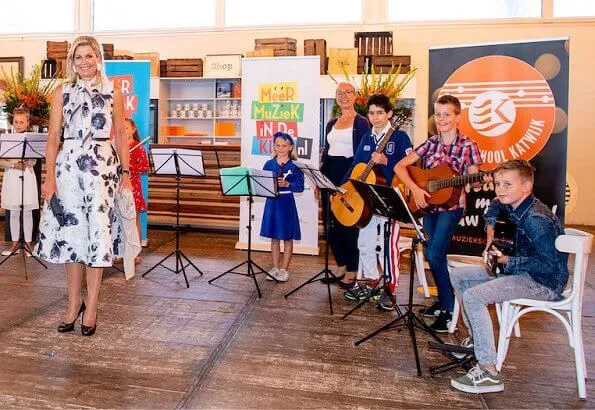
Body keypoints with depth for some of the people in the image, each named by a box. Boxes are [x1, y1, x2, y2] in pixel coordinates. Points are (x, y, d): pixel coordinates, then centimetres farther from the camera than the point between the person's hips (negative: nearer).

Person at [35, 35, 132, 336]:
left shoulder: (112, 92, 8)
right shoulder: (62, 92, 9)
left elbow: (121, 135, 9)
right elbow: (53, 136, 5)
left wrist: (125, 172, 3)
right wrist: (49, 177, -3)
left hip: (102, 166, -1)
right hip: (69, 165, 2)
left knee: (97, 232, -2)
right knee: (71, 231, 6)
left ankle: (91, 309, 8)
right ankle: (74, 304, 20)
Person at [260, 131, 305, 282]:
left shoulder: (295, 166, -4)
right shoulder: (269, 164, 5)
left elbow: (300, 186, -8)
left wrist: (287, 184, -22)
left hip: (287, 203, -3)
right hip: (272, 202, 3)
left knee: (287, 237, 5)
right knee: (274, 237, 11)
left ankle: (284, 269, 15)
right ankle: (275, 267, 21)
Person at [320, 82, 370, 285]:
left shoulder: (361, 123, -1)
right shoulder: (331, 124, 17)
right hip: (330, 174, 6)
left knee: (348, 222, -3)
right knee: (331, 222, 7)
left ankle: (351, 269, 10)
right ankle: (341, 265, 21)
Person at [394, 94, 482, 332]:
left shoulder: (467, 146, -6)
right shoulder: (430, 143, 5)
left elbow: (474, 180, -5)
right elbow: (400, 166, 1)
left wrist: (480, 182, -29)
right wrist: (415, 189, -13)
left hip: (452, 206, -5)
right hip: (428, 204, 5)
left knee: (435, 255, -15)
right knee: (432, 255, 9)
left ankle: (448, 308, -2)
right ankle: (444, 300, 27)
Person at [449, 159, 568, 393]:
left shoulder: (537, 219, -25)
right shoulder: (512, 207, 3)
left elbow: (549, 265, -27)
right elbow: (494, 206, 28)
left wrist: (507, 261, -20)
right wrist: (490, 230, 12)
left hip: (545, 283, -10)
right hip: (523, 272, 10)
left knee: (472, 297, -27)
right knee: (458, 276, 11)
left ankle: (489, 374, -21)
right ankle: (476, 339, 20)